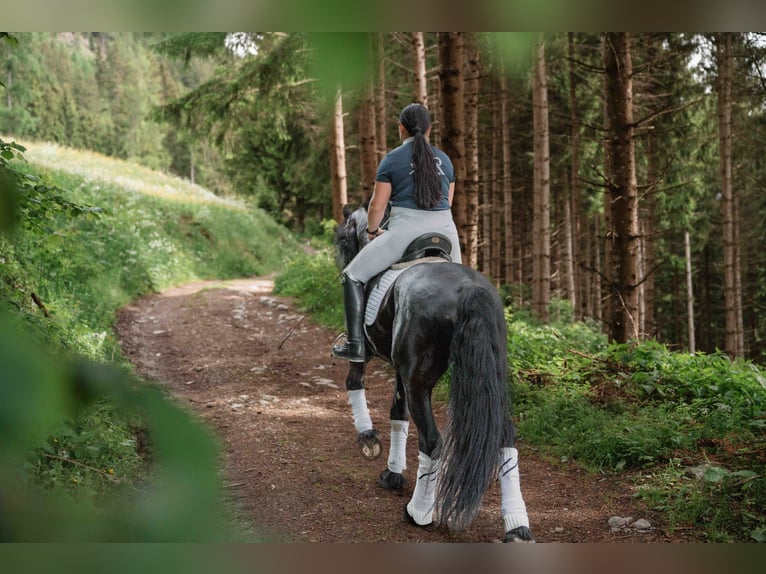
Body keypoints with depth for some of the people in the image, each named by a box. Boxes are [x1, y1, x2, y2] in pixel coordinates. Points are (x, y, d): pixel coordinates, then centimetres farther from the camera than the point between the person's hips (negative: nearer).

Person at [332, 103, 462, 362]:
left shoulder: (392, 159, 1)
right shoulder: (444, 159, 14)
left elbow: (377, 206, -1)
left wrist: (373, 231, 17)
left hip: (405, 231, -5)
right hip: (444, 229, 5)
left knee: (353, 275, 7)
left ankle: (355, 344, 1)